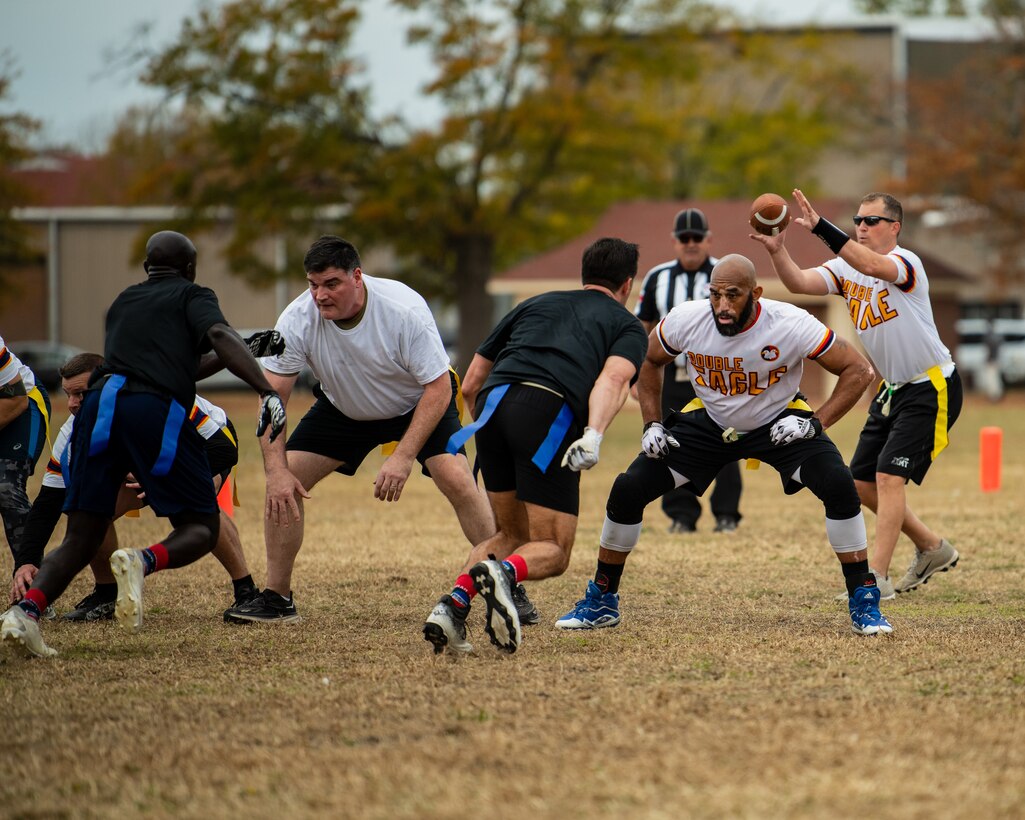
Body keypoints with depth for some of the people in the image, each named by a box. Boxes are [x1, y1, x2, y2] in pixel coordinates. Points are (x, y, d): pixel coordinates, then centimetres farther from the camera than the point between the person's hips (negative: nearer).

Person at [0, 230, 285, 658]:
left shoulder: (123, 301, 32)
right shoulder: (193, 295, 17)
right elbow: (219, 336, -3)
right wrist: (267, 392, -13)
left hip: (101, 403, 4)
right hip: (159, 410, -4)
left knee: (80, 538, 6)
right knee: (201, 527, 8)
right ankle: (144, 561, -25)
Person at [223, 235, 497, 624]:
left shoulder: (405, 309, -34)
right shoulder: (297, 319, -26)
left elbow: (438, 388, -28)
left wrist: (403, 457, -35)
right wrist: (277, 470, -31)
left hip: (419, 404, -3)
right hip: (342, 409, 3)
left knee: (457, 480, -24)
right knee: (283, 485, -11)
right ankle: (277, 598, 4)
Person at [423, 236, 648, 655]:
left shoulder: (536, 304, 33)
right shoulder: (628, 326, 22)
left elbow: (470, 384, 30)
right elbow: (613, 379, -3)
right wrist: (594, 436, -19)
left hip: (493, 402, 4)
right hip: (551, 410, -4)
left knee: (512, 534, 22)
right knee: (551, 551, 6)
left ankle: (453, 604, -2)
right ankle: (504, 573, -28)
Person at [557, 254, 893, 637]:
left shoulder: (790, 325, -30)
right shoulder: (686, 321, -23)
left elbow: (858, 370, -19)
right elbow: (650, 362, 2)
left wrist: (816, 422, -27)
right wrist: (652, 425, -7)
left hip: (778, 426, -2)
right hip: (709, 423, 2)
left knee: (838, 486, -27)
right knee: (628, 490, -10)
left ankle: (864, 602, -11)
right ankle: (601, 601, 9)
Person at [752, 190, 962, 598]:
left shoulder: (905, 262, -18)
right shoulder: (847, 268, 3)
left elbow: (872, 265, -42)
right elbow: (800, 283, -12)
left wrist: (820, 228, -49)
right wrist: (777, 251, -32)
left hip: (932, 387, -9)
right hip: (893, 389, 9)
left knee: (888, 475, -16)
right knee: (862, 482, 10)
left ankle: (877, 578, -13)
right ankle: (932, 549, 27)